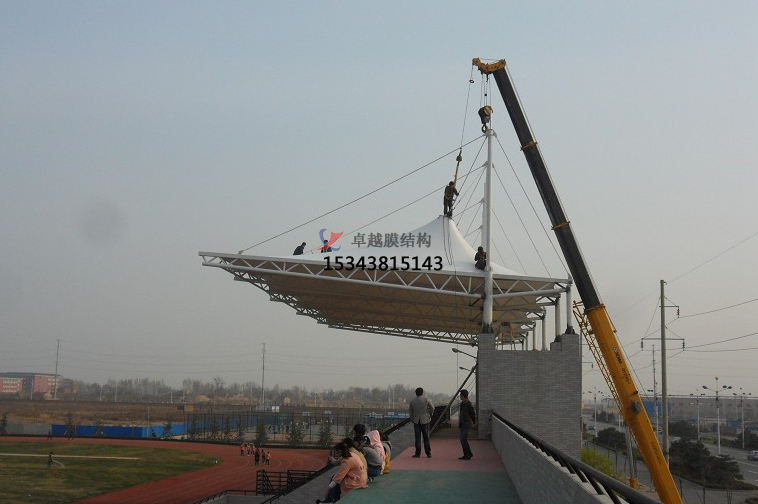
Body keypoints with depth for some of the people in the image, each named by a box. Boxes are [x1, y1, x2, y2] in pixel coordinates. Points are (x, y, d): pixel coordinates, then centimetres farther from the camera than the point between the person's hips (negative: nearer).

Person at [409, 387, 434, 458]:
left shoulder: (412, 401, 1)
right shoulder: (426, 399, -5)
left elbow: (410, 411, 4)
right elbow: (432, 407, -6)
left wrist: (412, 419, 13)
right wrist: (430, 415, 8)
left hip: (416, 421, 1)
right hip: (425, 420, -1)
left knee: (417, 438, 4)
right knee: (426, 437, 6)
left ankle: (418, 453, 1)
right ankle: (428, 453, 8)